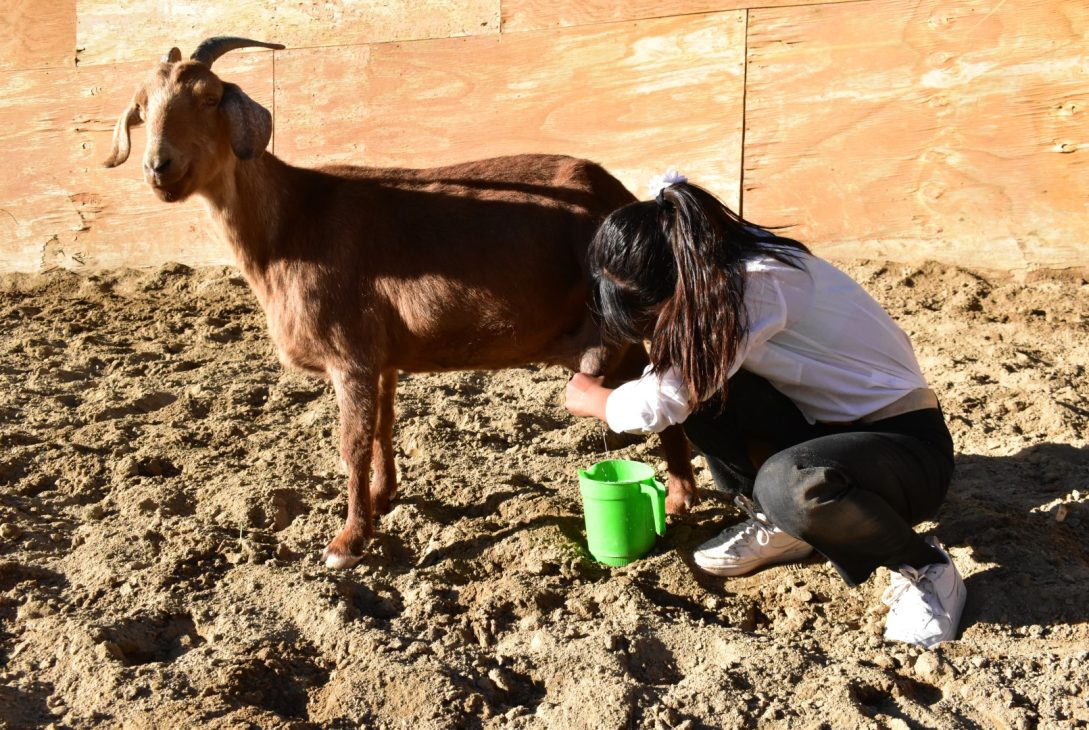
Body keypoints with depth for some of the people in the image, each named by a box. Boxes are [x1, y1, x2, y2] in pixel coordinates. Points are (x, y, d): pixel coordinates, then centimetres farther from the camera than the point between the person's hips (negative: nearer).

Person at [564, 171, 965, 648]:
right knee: (699, 378, -12)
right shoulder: (721, 277, -4)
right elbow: (677, 381, 10)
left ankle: (923, 569, -6)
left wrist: (591, 399, -5)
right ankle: (776, 527, 9)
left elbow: (661, 406, -22)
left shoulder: (759, 284, -28)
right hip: (822, 428, 8)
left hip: (905, 442, -7)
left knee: (791, 484, -38)